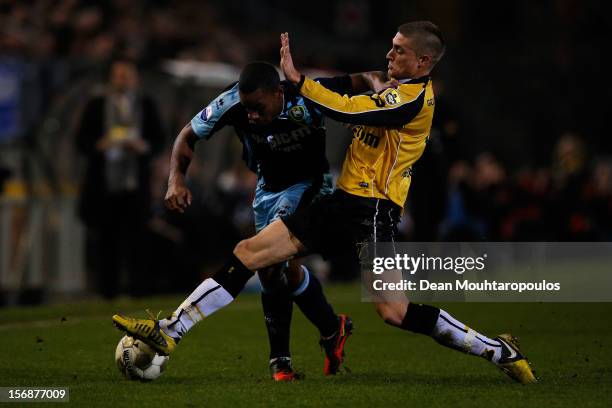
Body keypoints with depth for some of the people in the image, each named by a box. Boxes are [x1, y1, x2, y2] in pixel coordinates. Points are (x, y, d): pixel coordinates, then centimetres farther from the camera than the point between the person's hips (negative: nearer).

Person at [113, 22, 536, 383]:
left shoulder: (417, 95, -13)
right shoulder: (397, 90, 17)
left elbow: (347, 110, -23)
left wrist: (296, 77, -18)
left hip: (372, 209, -9)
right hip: (343, 201, 9)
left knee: (395, 311, -16)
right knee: (249, 251, -1)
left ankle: (499, 351, 1)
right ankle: (168, 334, -2)